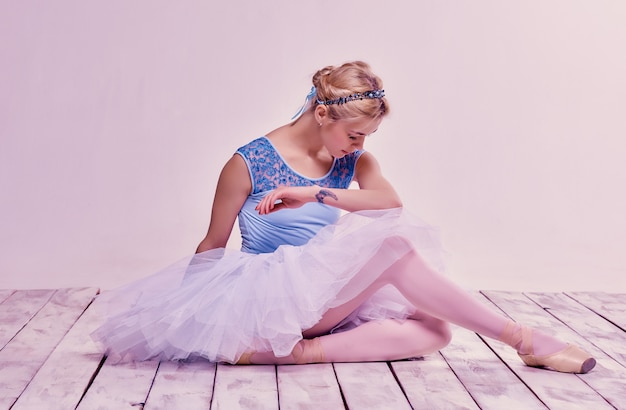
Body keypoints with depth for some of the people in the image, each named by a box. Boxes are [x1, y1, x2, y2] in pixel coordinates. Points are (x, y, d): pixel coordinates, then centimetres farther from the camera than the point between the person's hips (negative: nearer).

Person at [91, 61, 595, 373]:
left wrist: (313, 193, -27)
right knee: (392, 244, -29)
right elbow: (213, 248, -1)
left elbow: (390, 200, -16)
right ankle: (523, 339, -22)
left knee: (432, 330, -17)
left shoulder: (354, 159, 5)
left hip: (330, 292, 7)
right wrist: (179, 308, 6)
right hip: (274, 292, -6)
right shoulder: (249, 162, -9)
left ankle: (300, 350, -28)